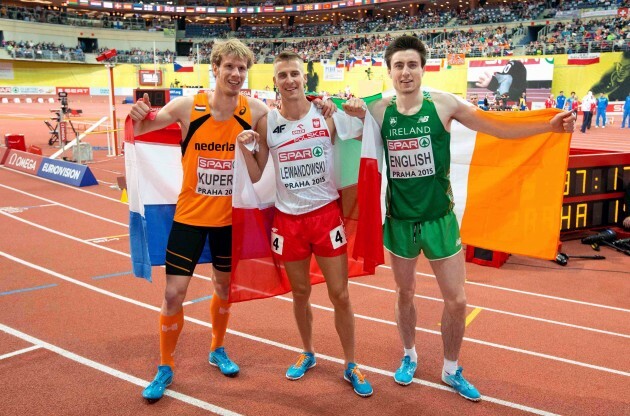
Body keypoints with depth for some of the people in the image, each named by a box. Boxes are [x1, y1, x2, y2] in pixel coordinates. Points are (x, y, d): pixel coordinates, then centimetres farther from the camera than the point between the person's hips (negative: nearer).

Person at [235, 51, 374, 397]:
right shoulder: (266, 123, -2)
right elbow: (255, 176, 3)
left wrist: (362, 118, -16)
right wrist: (244, 147, -14)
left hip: (326, 213, -1)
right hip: (288, 219, 2)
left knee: (340, 294, 5)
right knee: (300, 293, 16)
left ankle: (351, 365, 23)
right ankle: (307, 354, 39)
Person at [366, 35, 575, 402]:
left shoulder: (444, 104, -10)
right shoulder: (378, 111, -7)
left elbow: (499, 129, -4)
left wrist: (549, 125, -13)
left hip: (440, 218, 0)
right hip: (399, 220, 1)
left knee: (456, 300, 7)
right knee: (405, 293, 18)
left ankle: (452, 370, 30)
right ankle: (409, 356, 42)